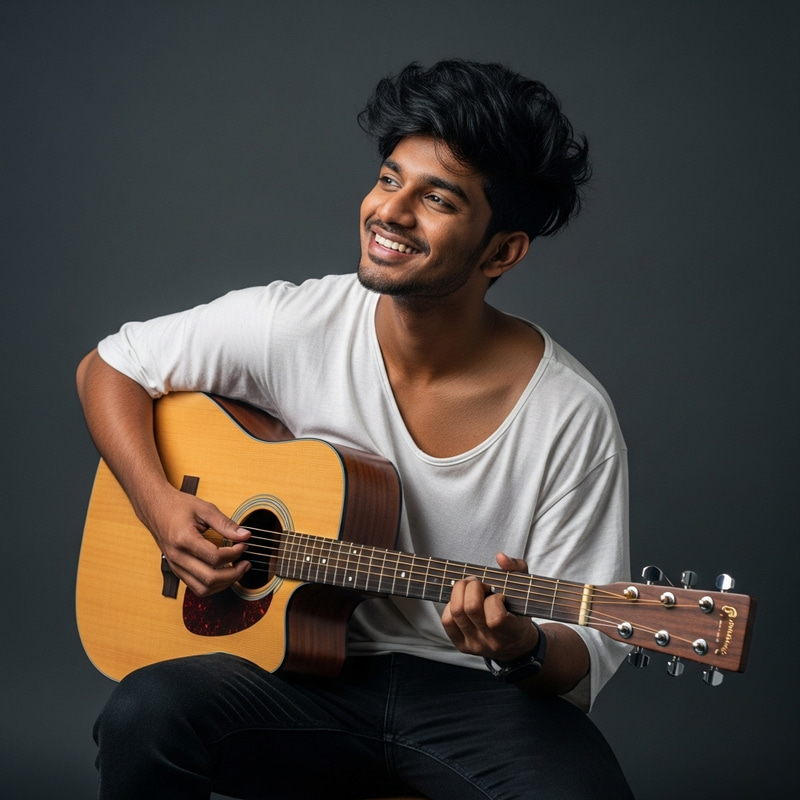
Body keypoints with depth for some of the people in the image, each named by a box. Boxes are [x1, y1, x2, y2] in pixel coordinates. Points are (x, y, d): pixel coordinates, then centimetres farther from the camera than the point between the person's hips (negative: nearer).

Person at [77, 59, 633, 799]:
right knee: (145, 715, -29)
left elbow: (586, 659, -5)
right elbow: (107, 369, 7)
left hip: (481, 695, -1)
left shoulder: (572, 417, -11)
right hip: (312, 674, 2)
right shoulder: (295, 324, -6)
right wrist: (161, 506, -8)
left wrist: (525, 647, -29)